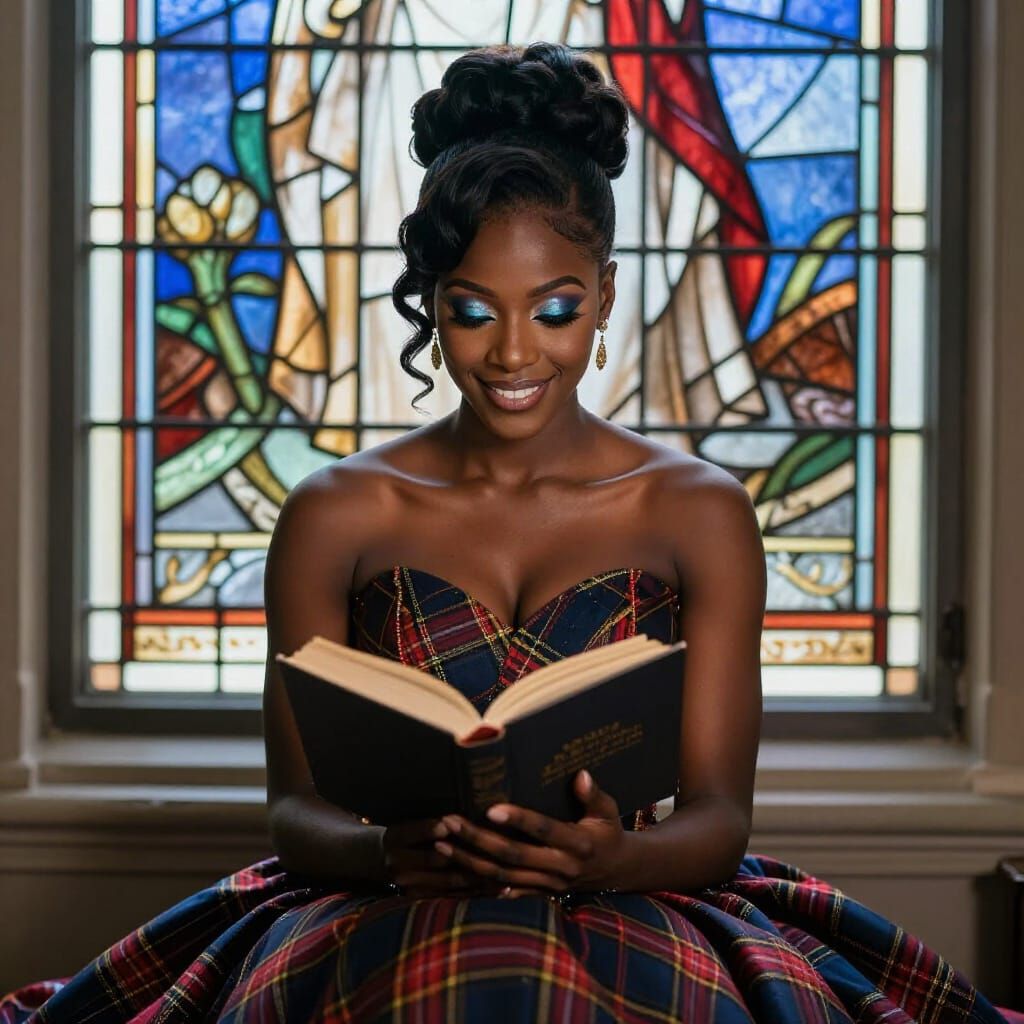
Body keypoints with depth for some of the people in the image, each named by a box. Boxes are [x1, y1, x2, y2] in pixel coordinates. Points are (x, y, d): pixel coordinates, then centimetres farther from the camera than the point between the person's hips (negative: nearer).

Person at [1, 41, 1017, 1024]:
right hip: (385, 918, 0)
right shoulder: (334, 516, 8)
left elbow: (720, 817, 2)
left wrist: (609, 859, -21)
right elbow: (295, 807, 5)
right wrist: (391, 851, -19)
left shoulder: (701, 512, 7)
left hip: (631, 916, 0)